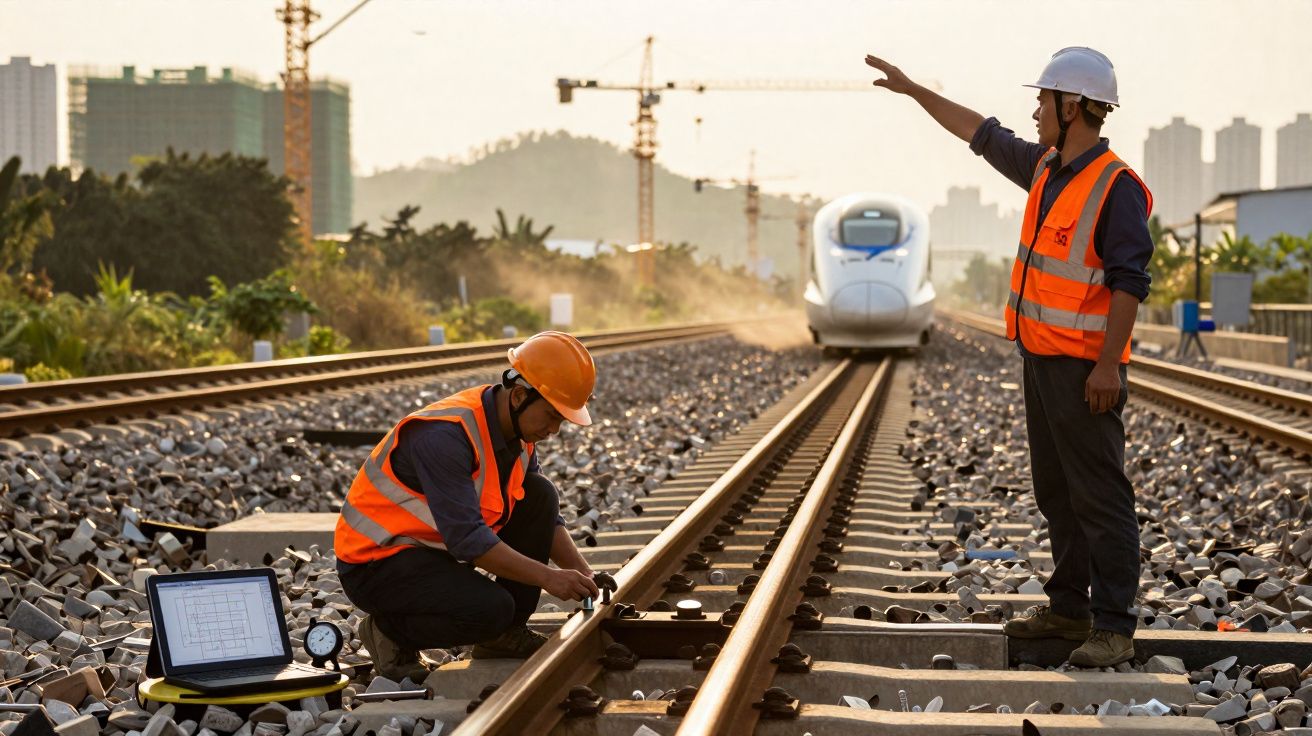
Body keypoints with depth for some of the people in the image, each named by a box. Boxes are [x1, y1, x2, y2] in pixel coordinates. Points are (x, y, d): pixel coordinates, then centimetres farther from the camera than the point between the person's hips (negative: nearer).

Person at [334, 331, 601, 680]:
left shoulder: (520, 429, 0)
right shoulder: (444, 435, -29)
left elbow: (544, 515, 10)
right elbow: (467, 539, -34)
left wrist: (583, 573, -4)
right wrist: (548, 577, -32)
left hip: (437, 547, 9)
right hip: (375, 563, -9)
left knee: (539, 495, -3)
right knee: (490, 608, -30)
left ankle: (506, 632, 5)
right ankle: (389, 630, -2)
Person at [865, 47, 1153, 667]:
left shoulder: (1116, 186, -15)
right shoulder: (1046, 169, 11)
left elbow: (1129, 281, -19)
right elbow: (982, 134, 25)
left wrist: (1108, 365, -24)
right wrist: (911, 89, 29)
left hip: (1084, 368, -9)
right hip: (1040, 359, 9)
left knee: (1100, 498, -8)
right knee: (1055, 493, 14)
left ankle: (1113, 629, -6)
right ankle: (1068, 608, 23)